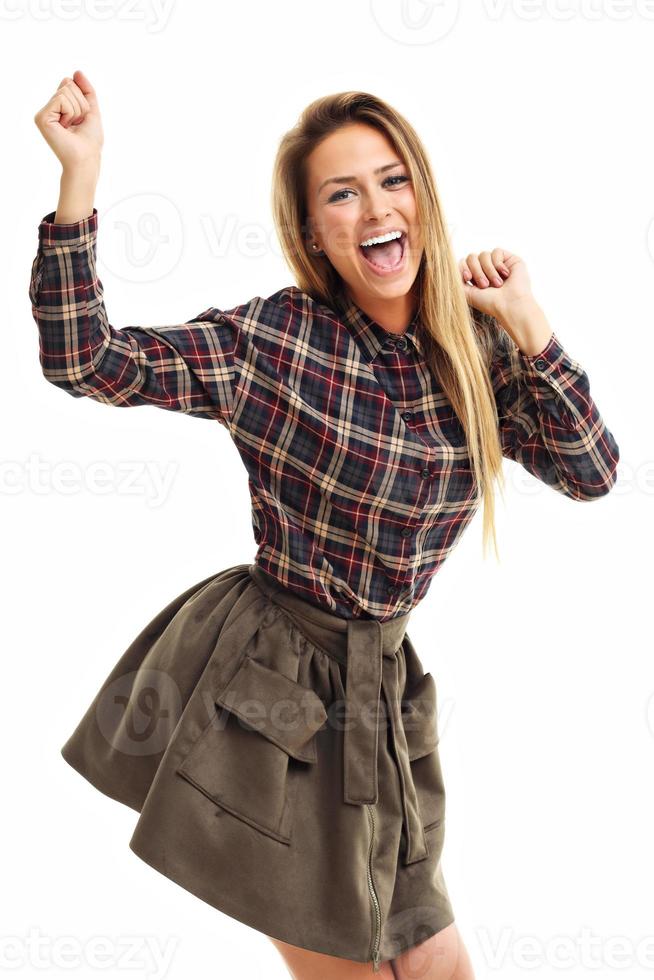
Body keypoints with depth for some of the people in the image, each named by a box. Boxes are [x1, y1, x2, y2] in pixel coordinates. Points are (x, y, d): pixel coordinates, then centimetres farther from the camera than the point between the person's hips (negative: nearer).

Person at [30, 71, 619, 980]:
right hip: (261, 688, -4)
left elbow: (592, 472, -4)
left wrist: (525, 324, -12)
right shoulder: (271, 338, -12)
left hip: (380, 689, 5)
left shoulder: (475, 352, 0)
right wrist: (81, 172, -25)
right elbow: (83, 360, -17)